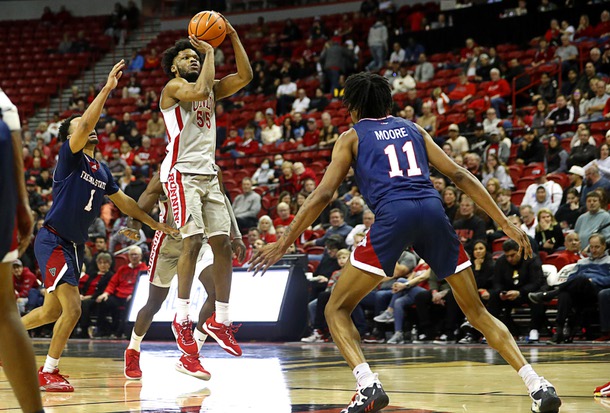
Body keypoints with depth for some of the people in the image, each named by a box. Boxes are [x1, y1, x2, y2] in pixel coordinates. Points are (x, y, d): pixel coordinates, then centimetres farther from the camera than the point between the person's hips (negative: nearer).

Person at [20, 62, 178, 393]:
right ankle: (48, 373, -3)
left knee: (52, 311, 16)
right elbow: (85, 123, -26)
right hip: (53, 241, -8)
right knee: (72, 308, -15)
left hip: (74, 246, 8)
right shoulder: (69, 157, -9)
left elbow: (123, 201, 23)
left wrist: (154, 223, 22)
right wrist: (107, 88, -26)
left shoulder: (102, 171, 12)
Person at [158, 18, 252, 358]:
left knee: (223, 243, 1)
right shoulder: (174, 86, -3)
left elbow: (245, 77, 7)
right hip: (182, 173, -7)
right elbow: (199, 91, -24)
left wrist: (233, 36, 2)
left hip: (209, 174, 7)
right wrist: (210, 53, -13)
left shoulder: (212, 88, 18)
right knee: (194, 240, -18)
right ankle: (182, 318, -12)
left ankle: (221, 321, 7)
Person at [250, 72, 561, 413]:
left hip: (393, 215, -3)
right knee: (478, 312, 15)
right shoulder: (412, 129, 28)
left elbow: (323, 194, 10)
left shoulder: (351, 137, 20)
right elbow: (459, 175, 18)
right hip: (433, 211, 4)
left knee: (337, 310, 9)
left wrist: (284, 243, 13)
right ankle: (538, 386, 2)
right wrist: (506, 223, 18)